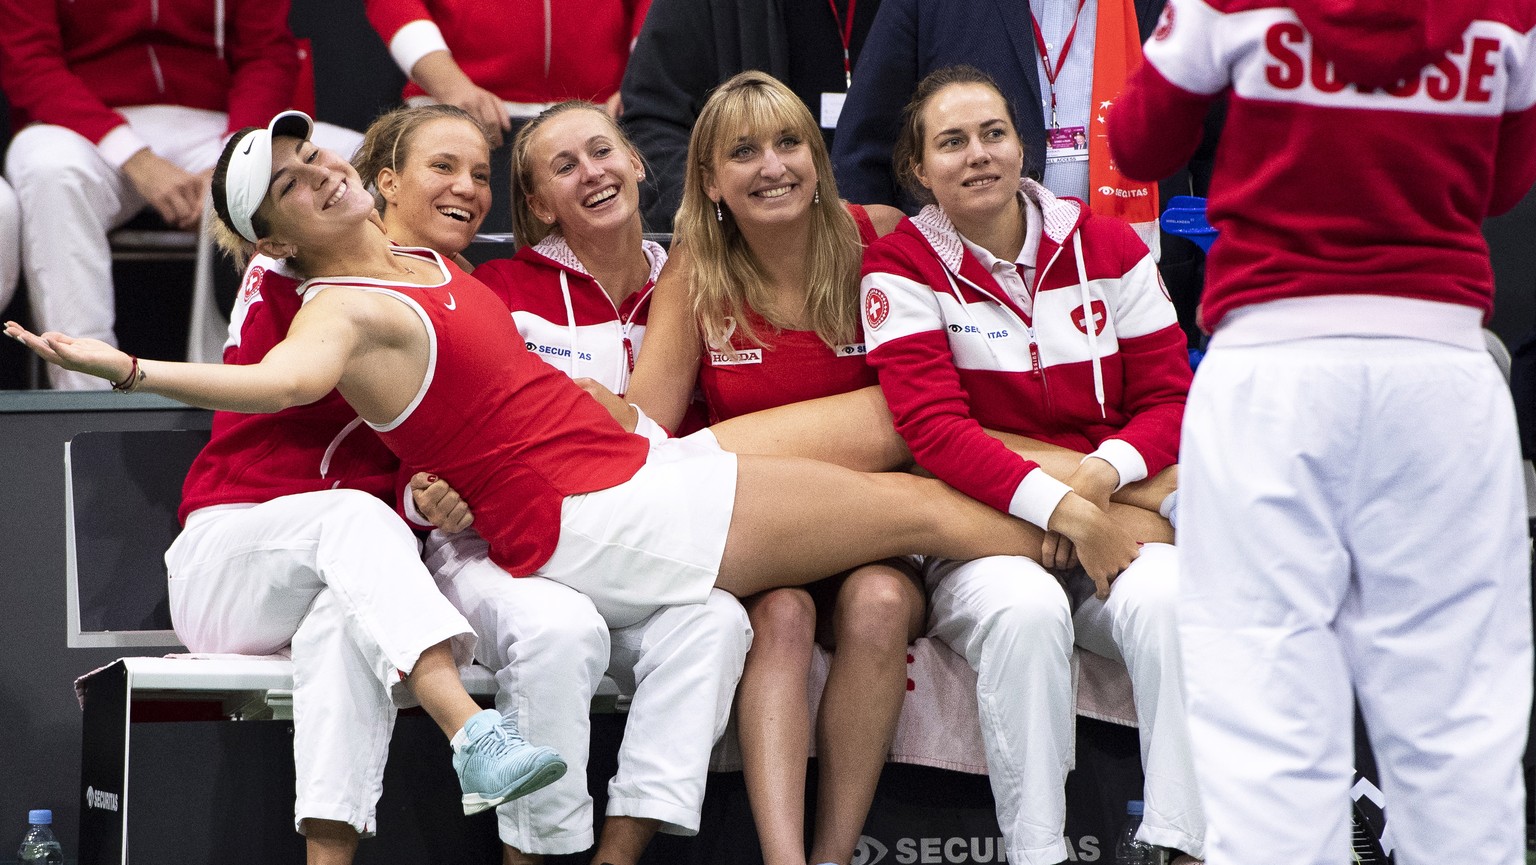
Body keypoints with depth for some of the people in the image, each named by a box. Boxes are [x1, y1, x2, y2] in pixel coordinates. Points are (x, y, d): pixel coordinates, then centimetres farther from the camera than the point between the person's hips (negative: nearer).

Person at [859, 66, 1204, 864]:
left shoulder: (1109, 250, 7)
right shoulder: (902, 268, 0)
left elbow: (1170, 397, 7)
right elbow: (933, 426, -10)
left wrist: (1109, 469, -15)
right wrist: (1050, 501, -23)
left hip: (1113, 521, 2)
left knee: (1165, 597, -32)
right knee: (1026, 611, -36)